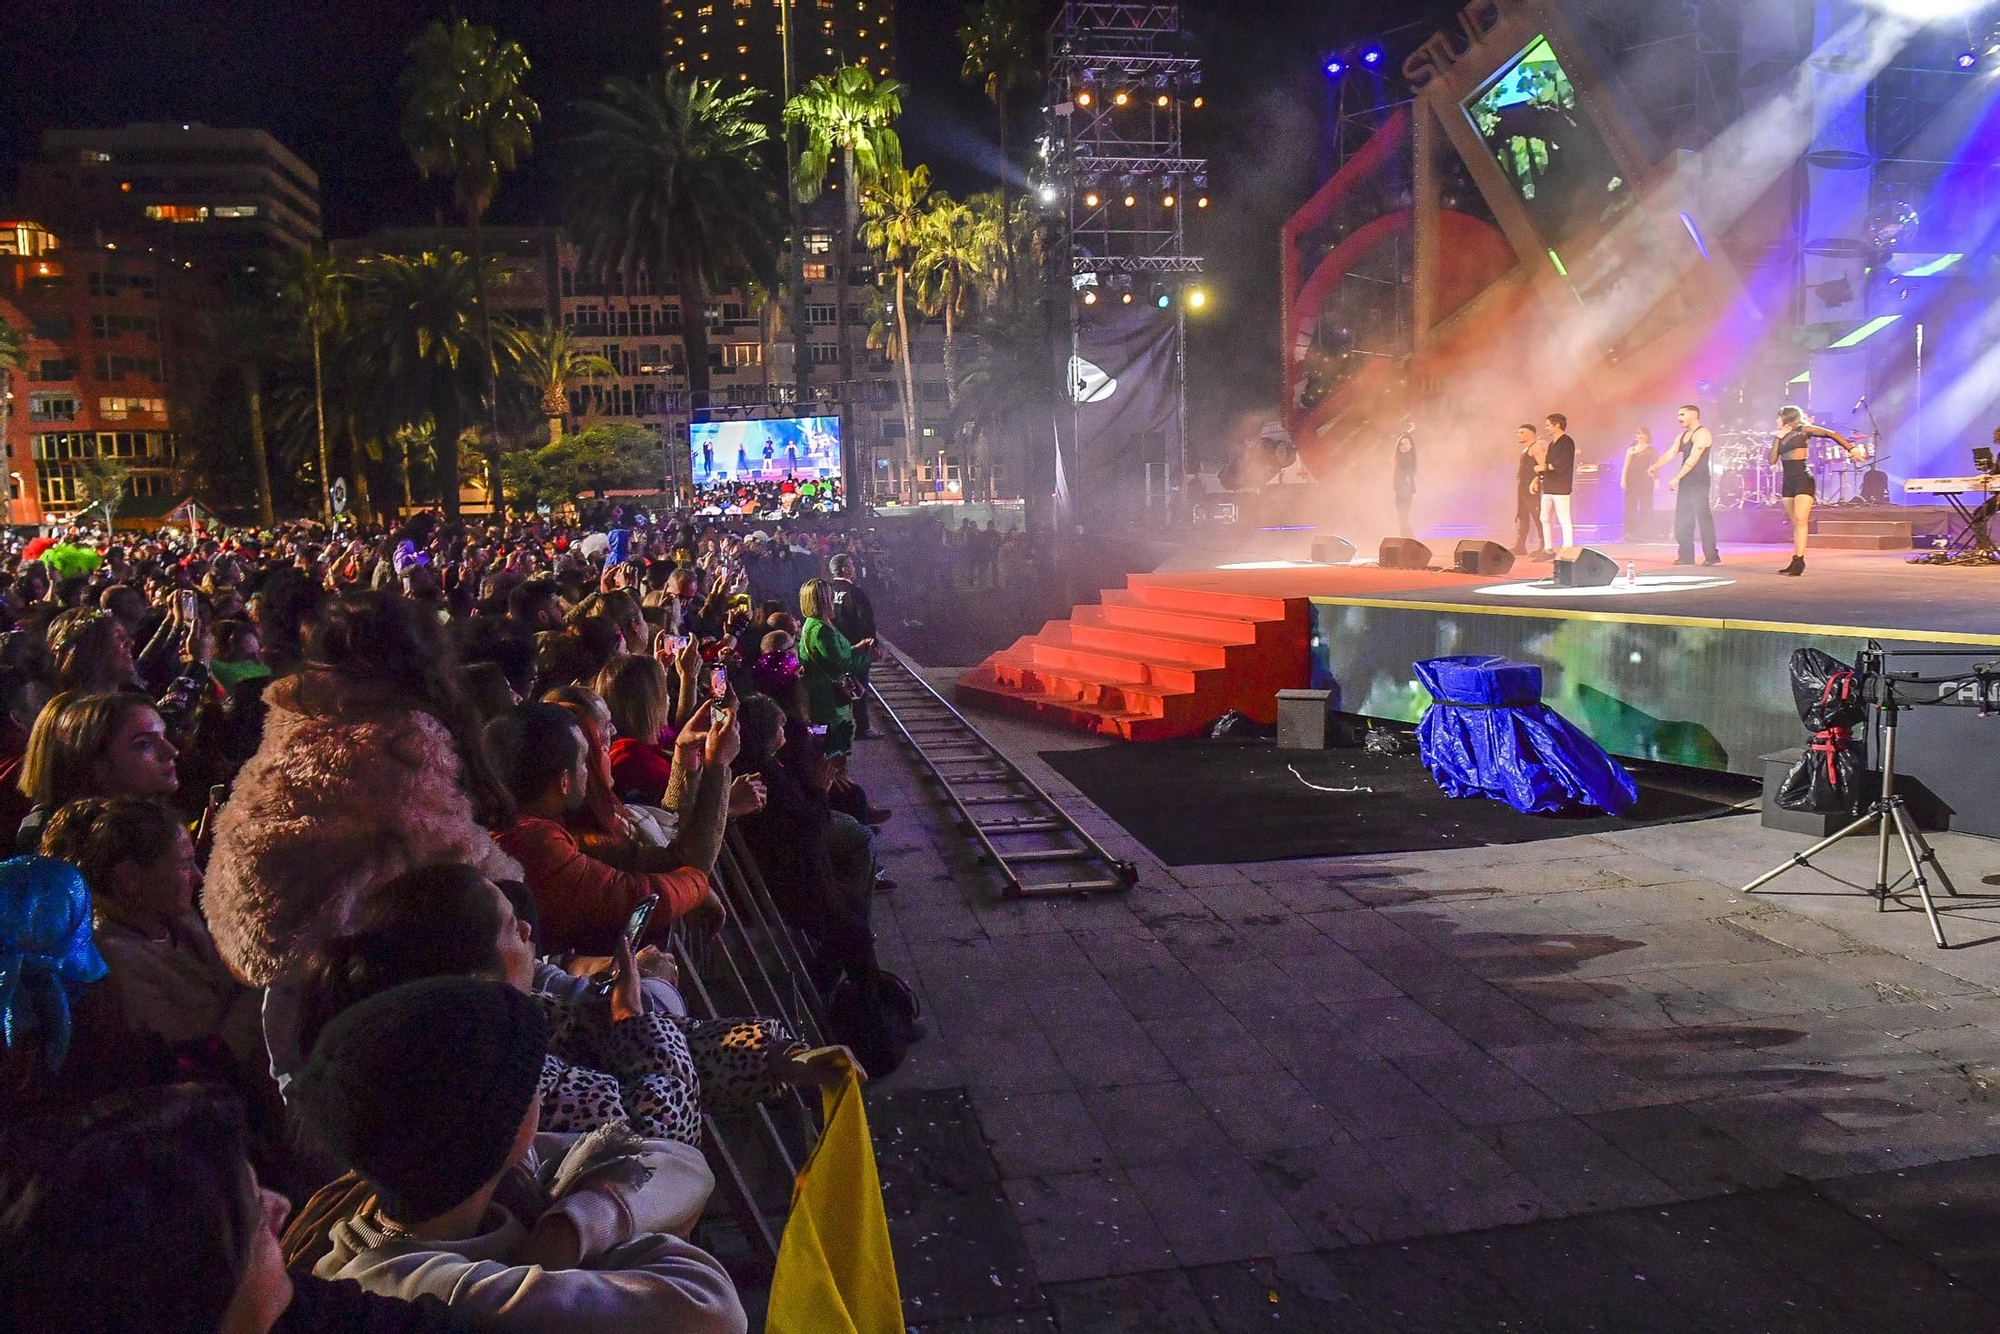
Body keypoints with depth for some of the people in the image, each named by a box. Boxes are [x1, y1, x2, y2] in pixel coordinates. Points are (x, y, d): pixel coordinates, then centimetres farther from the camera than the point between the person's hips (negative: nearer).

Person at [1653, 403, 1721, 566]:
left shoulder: (1702, 434, -10)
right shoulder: (1682, 436, 18)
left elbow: (1693, 459, -18)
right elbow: (1669, 454, 9)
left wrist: (1676, 478, -23)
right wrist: (1655, 466, -9)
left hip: (1699, 483, -9)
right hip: (1685, 483, 9)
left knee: (1703, 517, -10)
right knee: (1682, 520, 6)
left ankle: (1712, 556, -7)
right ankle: (1686, 556, 10)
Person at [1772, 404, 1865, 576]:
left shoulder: (1803, 430, 0)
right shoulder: (1780, 436, 16)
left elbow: (1831, 434, -5)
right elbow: (1772, 460, 7)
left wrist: (1851, 448, -14)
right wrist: (1778, 438, 3)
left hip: (1803, 479, -6)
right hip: (1788, 482, 7)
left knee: (1801, 520, -15)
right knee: (1795, 523, 6)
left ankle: (1799, 560, -21)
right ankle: (1796, 561, 5)